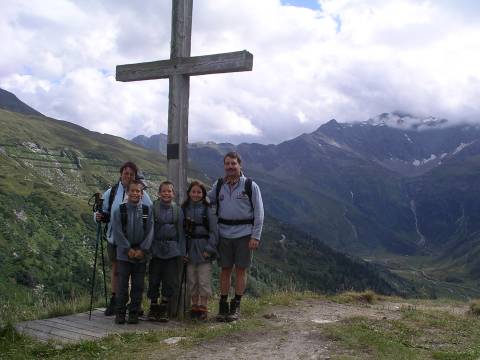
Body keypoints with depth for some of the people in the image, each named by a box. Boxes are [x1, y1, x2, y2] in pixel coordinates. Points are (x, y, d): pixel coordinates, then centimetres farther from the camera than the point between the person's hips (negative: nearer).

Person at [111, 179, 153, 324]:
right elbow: (117, 232, -4)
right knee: (122, 285, 2)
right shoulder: (119, 210, -1)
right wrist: (128, 249, -10)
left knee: (138, 286, 6)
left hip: (141, 254, 1)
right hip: (124, 254, -1)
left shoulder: (147, 210, 3)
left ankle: (134, 313, 15)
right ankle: (120, 313, 12)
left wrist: (142, 249, -8)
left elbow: (150, 232, 1)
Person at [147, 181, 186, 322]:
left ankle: (164, 308, 15)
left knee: (170, 280, 2)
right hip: (156, 247, -1)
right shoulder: (153, 207, -1)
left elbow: (181, 231, 7)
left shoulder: (177, 210, 5)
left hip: (172, 249, 1)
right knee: (154, 278, 4)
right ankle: (153, 306, 19)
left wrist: (182, 251, 4)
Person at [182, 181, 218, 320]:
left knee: (204, 281, -1)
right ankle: (195, 306, 21)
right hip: (189, 250, 3)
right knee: (192, 281, 10)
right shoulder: (184, 209, 6)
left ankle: (203, 307, 10)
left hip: (203, 250, -3)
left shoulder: (207, 210, -2)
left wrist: (209, 249, -10)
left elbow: (213, 231, -4)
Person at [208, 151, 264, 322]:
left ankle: (236, 306, 14)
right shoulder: (218, 185, 9)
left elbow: (259, 212, -2)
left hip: (244, 234, -2)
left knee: (241, 269, 3)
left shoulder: (251, 186, -1)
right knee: (225, 269, 7)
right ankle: (223, 305, 16)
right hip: (224, 233, 3)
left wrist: (256, 236, -9)